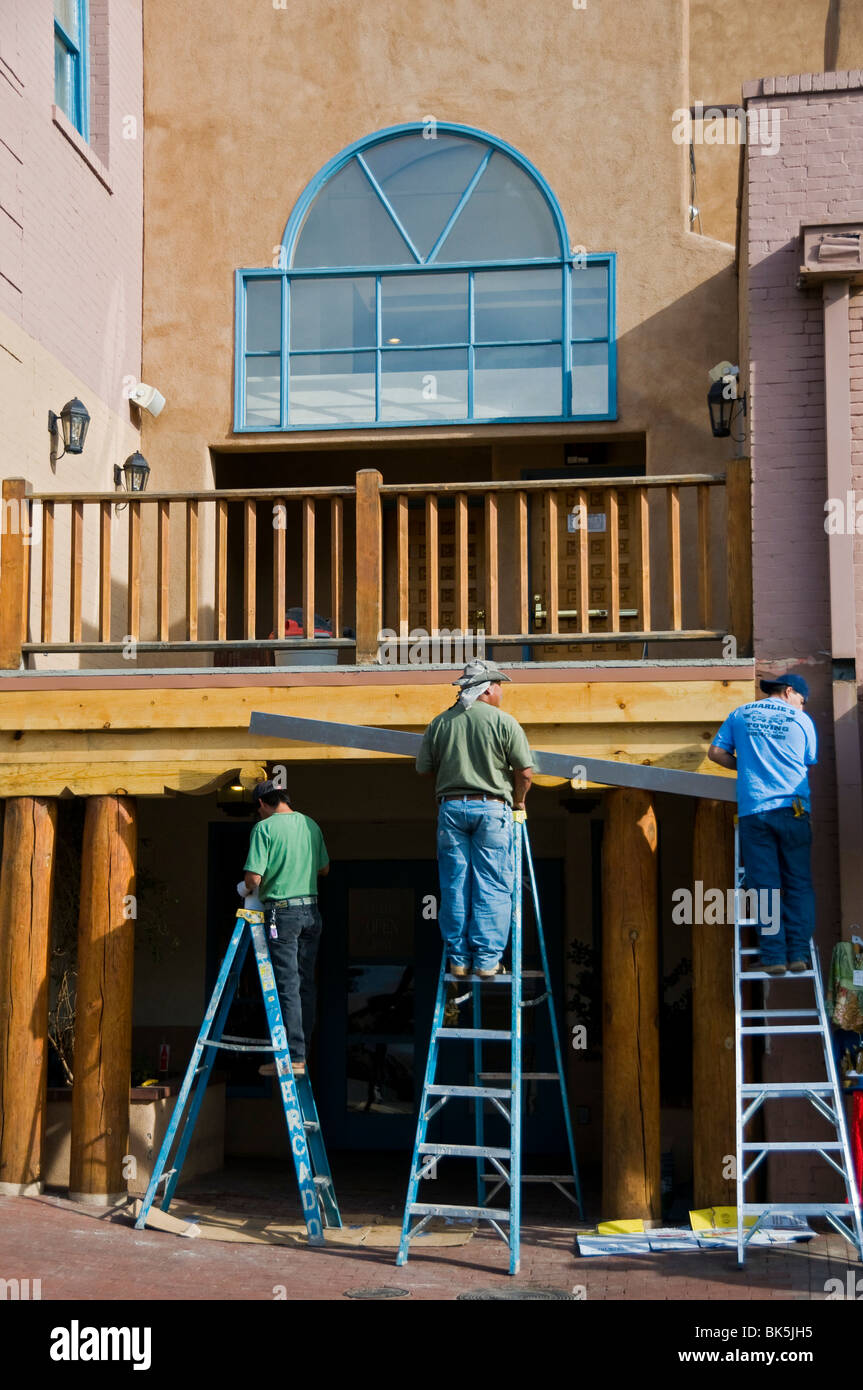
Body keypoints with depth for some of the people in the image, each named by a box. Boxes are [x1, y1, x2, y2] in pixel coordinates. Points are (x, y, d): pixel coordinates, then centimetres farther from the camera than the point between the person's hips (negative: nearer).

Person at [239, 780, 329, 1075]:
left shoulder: (265, 827, -10)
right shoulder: (310, 824, 9)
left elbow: (254, 877, -15)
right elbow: (324, 868, 17)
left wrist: (245, 888, 6)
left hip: (282, 912, -6)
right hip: (311, 911, 6)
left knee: (288, 986, -4)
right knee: (306, 985, 11)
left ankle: (293, 1058, -4)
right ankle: (302, 1051, 16)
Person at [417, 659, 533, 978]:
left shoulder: (440, 723, 6)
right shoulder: (503, 722, -3)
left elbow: (423, 768, 10)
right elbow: (525, 772, -5)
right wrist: (517, 801, 13)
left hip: (451, 808, 3)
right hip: (491, 808, -3)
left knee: (454, 886, 7)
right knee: (491, 887, 2)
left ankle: (459, 958, 10)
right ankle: (487, 959, 0)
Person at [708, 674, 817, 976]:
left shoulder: (740, 715, 12)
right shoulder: (801, 720, 9)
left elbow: (716, 752, 11)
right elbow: (811, 764, 14)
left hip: (753, 810, 1)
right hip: (792, 808, 0)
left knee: (765, 887, 0)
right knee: (798, 885, 6)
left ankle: (773, 956, -5)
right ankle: (798, 953, -1)